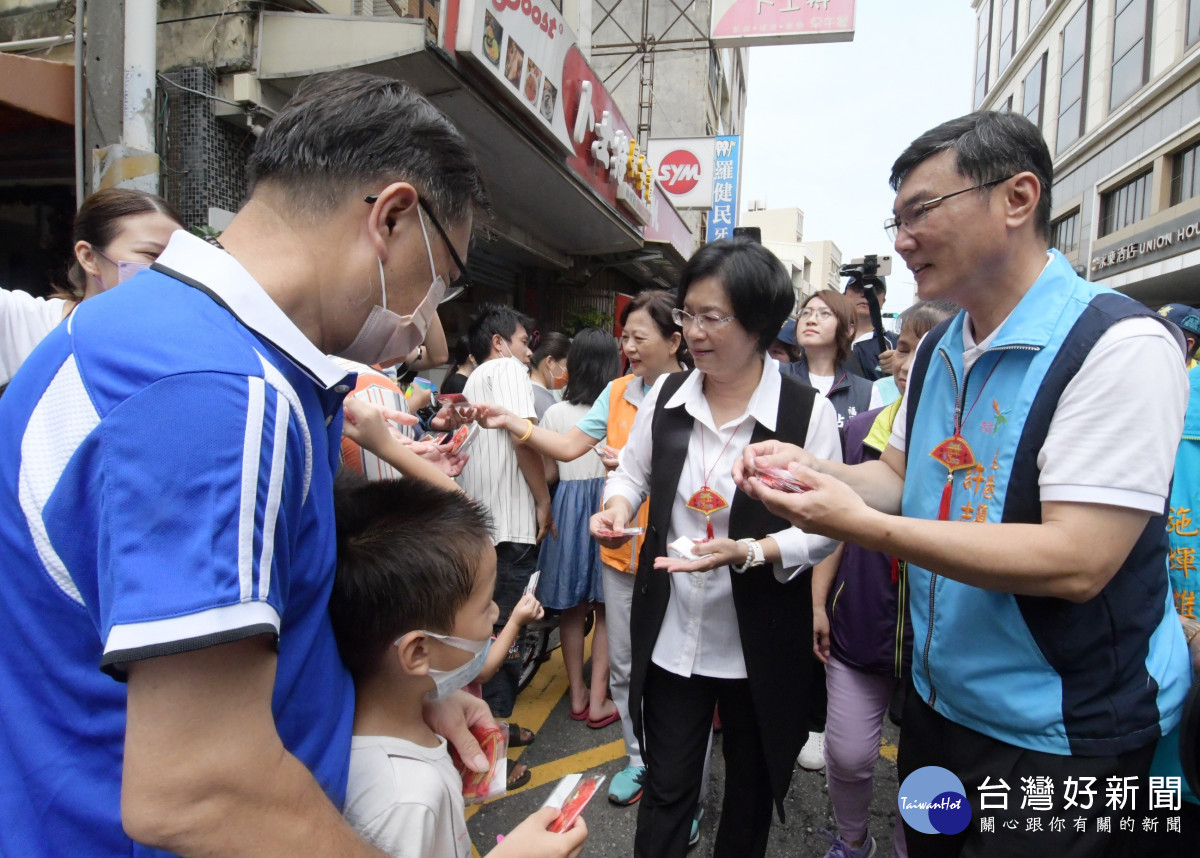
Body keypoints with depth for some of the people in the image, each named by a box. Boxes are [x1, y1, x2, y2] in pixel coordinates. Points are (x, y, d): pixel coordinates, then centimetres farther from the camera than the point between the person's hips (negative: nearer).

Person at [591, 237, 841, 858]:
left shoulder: (807, 412, -16)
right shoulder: (665, 398, -4)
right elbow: (633, 470, 12)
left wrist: (748, 552, -28)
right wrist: (619, 504, -10)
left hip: (759, 643, -2)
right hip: (670, 636, 2)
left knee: (750, 785, 23)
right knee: (666, 786, 16)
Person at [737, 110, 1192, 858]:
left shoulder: (1120, 344, -20)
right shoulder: (936, 352, 4)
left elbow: (1075, 563, -27)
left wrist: (862, 525, -29)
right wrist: (814, 470, -9)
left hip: (1058, 736, -7)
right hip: (938, 701, 7)